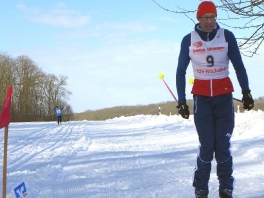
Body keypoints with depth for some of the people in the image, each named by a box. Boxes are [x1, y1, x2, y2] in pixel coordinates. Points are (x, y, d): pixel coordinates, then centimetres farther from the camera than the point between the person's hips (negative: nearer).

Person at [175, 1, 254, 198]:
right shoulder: (189, 40, 0)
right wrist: (181, 101, 2)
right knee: (206, 145, -6)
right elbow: (181, 71, 5)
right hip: (201, 97, 0)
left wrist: (246, 91, -3)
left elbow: (239, 65, 4)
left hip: (224, 96, 1)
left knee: (223, 145, -3)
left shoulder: (227, 36, 0)